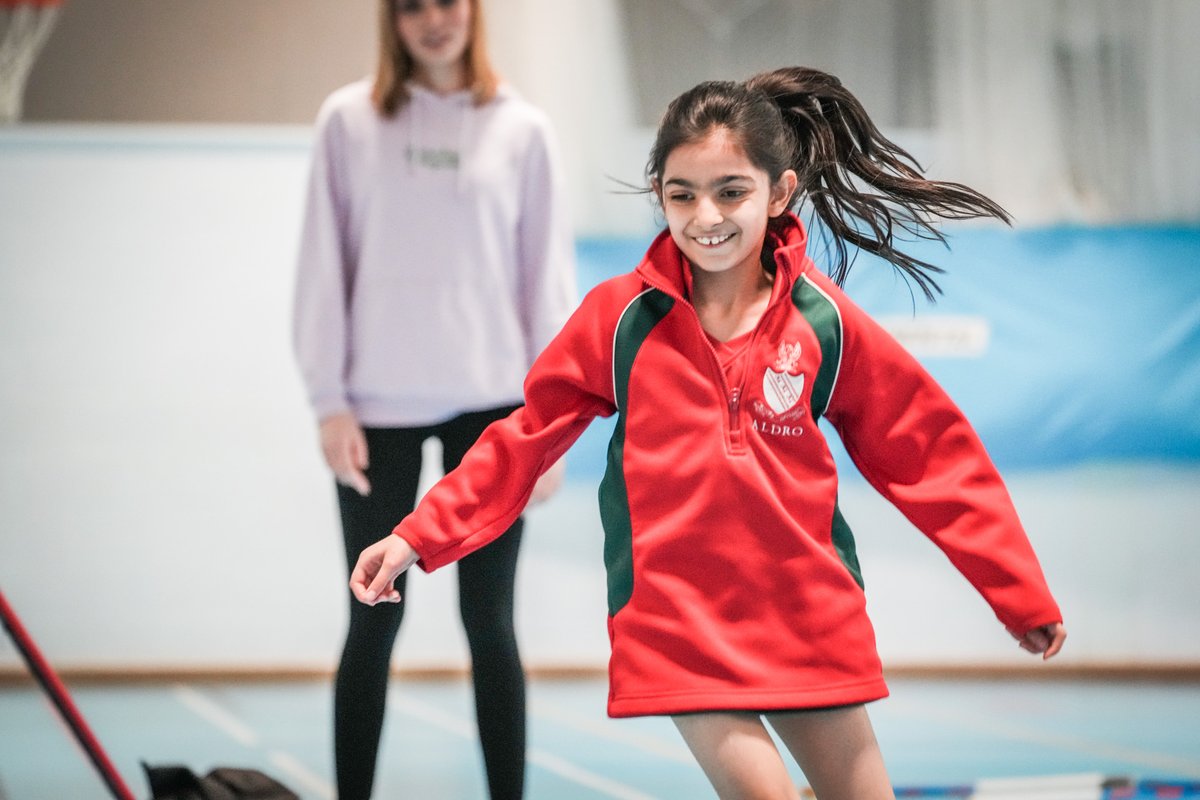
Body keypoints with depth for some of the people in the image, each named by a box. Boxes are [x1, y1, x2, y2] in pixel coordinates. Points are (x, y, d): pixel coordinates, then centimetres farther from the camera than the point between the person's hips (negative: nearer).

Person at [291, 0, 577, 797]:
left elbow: (548, 274, 3)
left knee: (491, 623, 5)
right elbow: (325, 266, 1)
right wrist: (330, 401, -5)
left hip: (489, 406, 0)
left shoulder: (521, 130, 3)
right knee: (373, 621, 5)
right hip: (380, 406, 0)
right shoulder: (350, 122, 1)